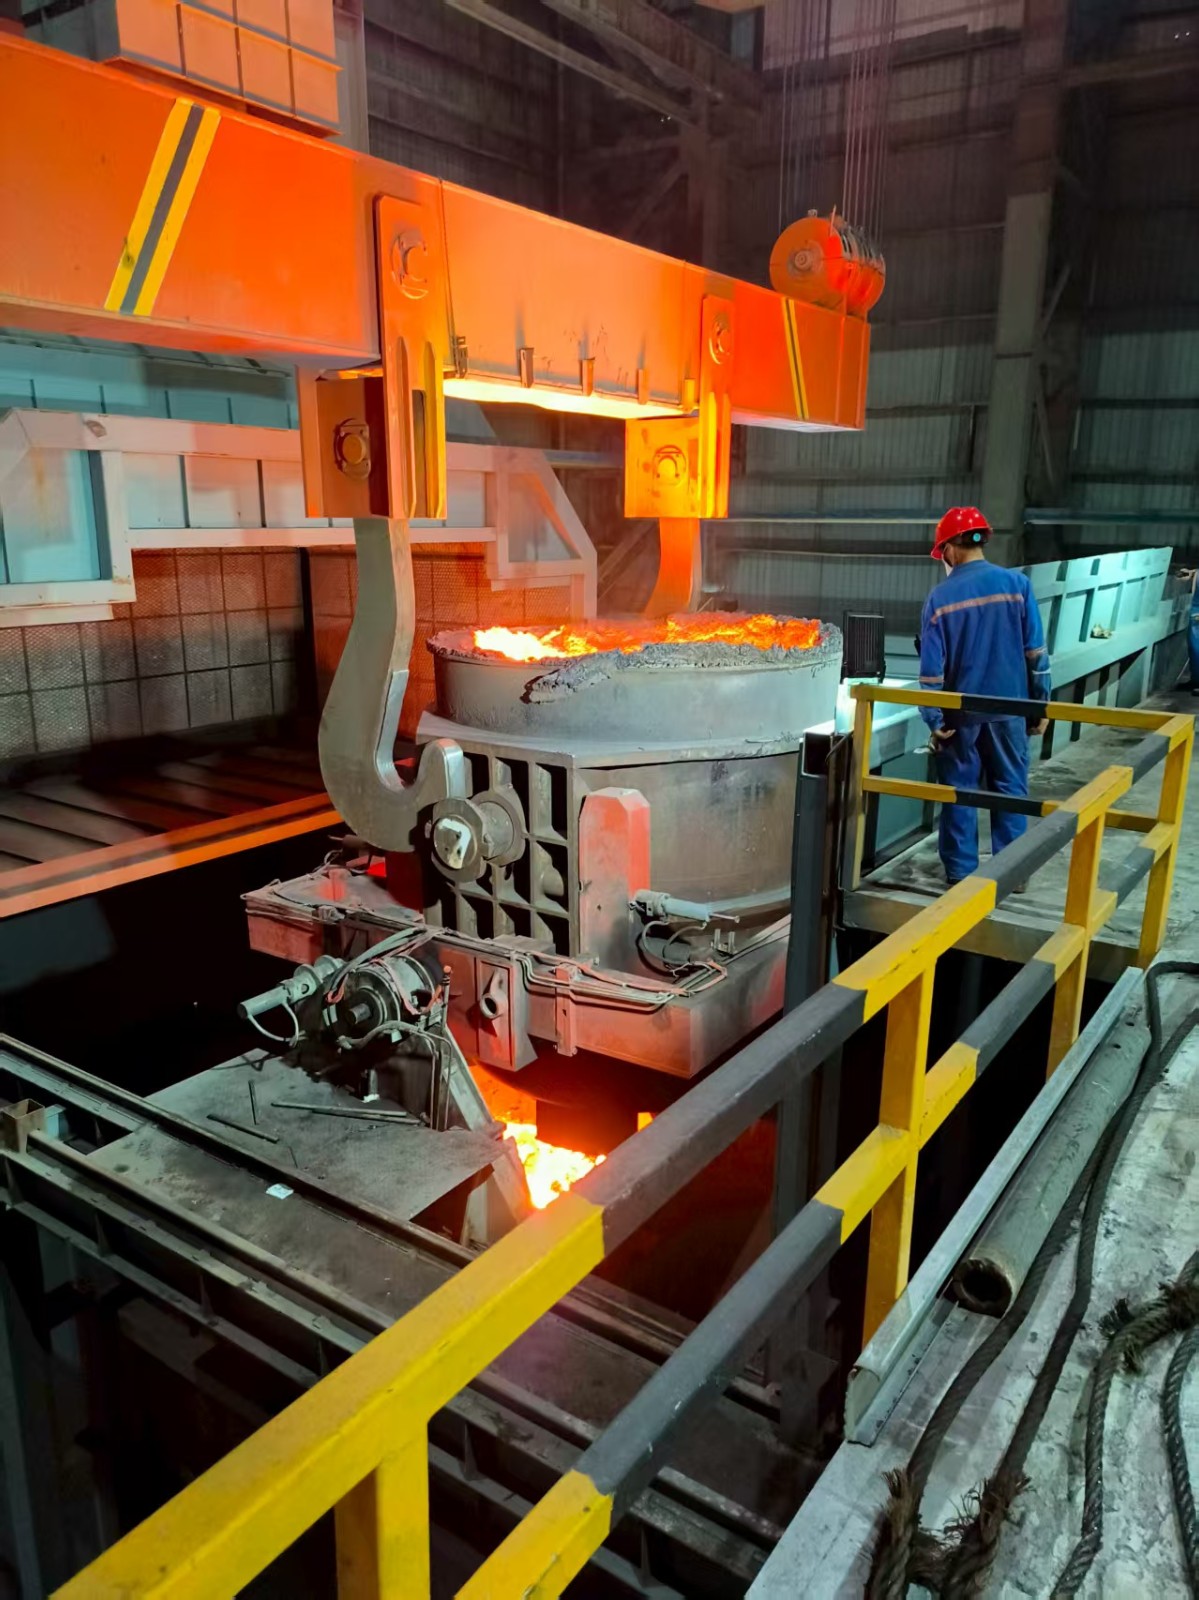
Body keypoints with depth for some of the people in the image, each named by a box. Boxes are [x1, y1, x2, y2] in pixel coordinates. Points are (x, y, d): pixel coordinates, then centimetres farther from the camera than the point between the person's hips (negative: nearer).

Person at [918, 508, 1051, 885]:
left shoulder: (941, 596, -7)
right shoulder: (1016, 584, -5)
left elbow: (932, 666, -7)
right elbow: (1035, 653, -4)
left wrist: (934, 719, 0)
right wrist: (1041, 705, 4)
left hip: (961, 712, -1)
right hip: (1009, 708, 1)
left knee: (959, 791, 10)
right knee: (1010, 789, 11)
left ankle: (961, 871, 16)